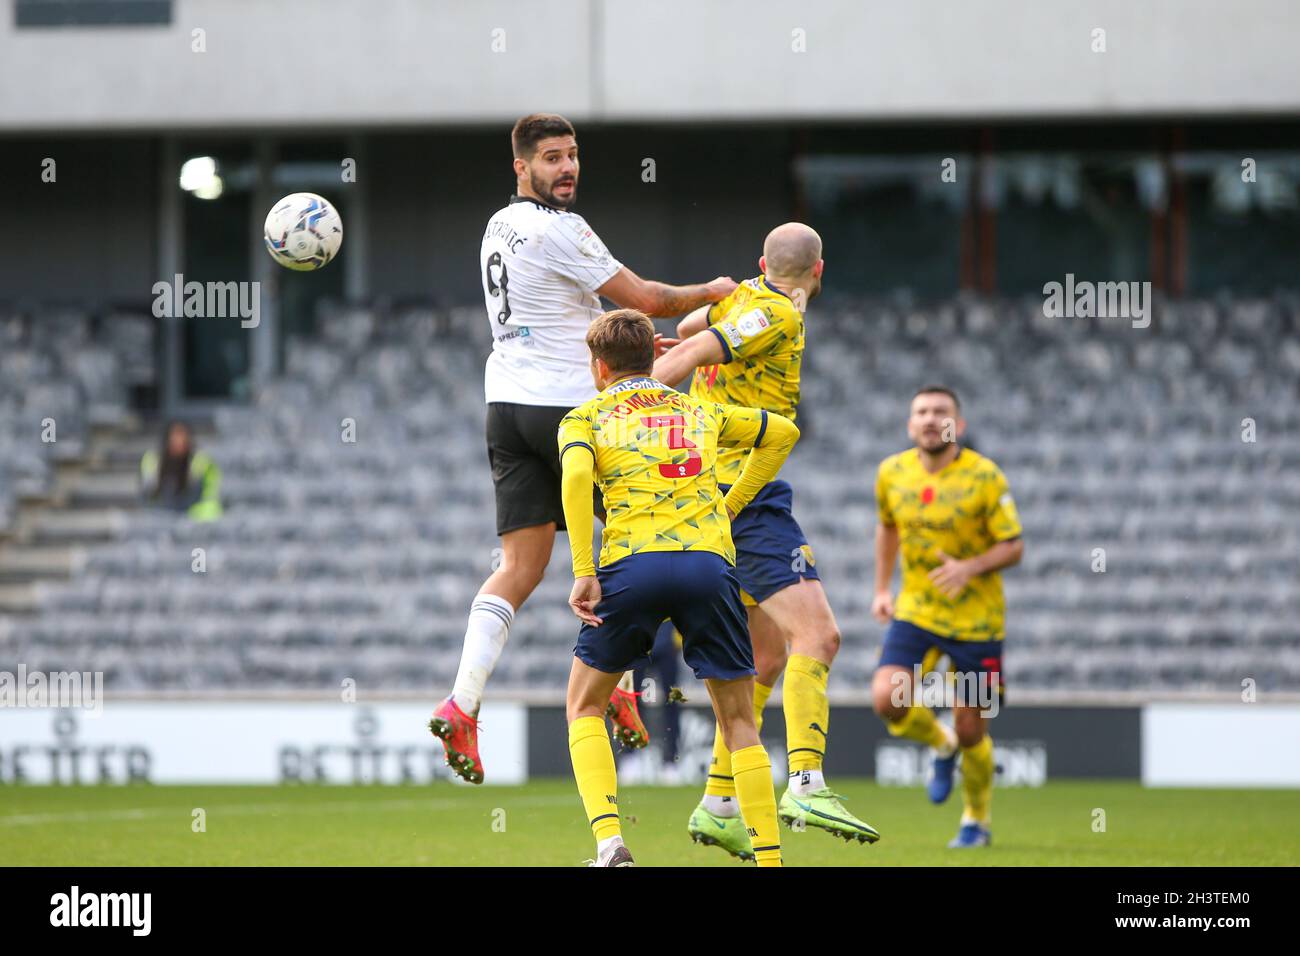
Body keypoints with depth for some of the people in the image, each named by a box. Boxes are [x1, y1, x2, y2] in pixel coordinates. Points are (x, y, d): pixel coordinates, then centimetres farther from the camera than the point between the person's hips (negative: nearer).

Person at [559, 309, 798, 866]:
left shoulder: (586, 417, 14)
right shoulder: (699, 412, 25)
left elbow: (576, 476, -7)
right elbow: (783, 433, 35)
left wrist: (583, 573, -11)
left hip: (632, 565, -2)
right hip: (709, 563, 2)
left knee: (584, 707, 15)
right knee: (739, 722, 12)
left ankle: (609, 842, -5)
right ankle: (768, 858, 2)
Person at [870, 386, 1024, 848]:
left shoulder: (985, 477, -13)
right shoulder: (892, 473, -1)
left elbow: (1014, 547, -11)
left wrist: (970, 568, -28)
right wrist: (881, 589, 15)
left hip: (975, 618, -3)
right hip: (915, 612, 3)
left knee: (971, 730, 1)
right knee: (887, 699, -19)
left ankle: (977, 821, 27)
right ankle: (942, 746, 15)